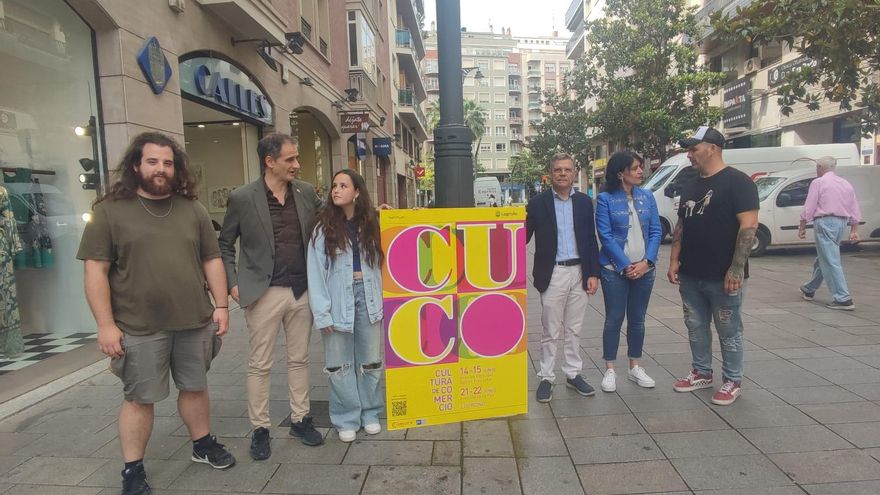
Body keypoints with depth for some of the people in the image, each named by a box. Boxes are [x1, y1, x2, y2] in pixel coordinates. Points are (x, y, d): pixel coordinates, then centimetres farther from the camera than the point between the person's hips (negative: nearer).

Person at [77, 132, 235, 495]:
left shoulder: (192, 209, 6)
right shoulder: (110, 210, -3)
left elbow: (211, 260, 8)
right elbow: (96, 270, -6)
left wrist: (221, 305, 2)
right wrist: (106, 324, -11)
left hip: (195, 322, 3)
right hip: (139, 328, -3)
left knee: (195, 387, 17)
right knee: (139, 398, 8)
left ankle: (203, 444, 36)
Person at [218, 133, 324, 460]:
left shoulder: (306, 193, 4)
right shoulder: (242, 198, -5)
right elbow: (225, 245, 4)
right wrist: (233, 284, -5)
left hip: (302, 290, 4)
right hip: (264, 292, -3)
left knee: (299, 359, 13)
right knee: (260, 365, 6)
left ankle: (300, 419, 28)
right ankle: (260, 429, 21)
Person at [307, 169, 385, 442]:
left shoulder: (371, 224, 6)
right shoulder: (324, 227, -3)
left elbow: (381, 263, 6)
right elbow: (316, 272, -6)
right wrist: (322, 313, -11)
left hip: (368, 296, 2)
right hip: (338, 299, -2)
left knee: (371, 361, 11)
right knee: (340, 364, 5)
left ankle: (370, 413, 28)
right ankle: (346, 419, 21)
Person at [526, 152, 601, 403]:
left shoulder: (584, 202, 5)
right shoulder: (538, 203, -3)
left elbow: (591, 240, 6)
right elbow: (524, 237, -1)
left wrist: (593, 274, 2)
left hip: (579, 272, 3)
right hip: (552, 273, -2)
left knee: (574, 329, 14)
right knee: (550, 331, 6)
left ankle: (573, 374, 27)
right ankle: (546, 378, 18)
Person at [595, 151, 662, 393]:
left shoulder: (647, 196, 5)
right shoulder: (606, 199, -6)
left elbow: (655, 232, 2)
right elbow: (605, 236, -10)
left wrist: (646, 262, -11)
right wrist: (626, 266, -14)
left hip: (644, 269, 4)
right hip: (615, 270, -4)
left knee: (637, 319, 12)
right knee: (614, 319, 2)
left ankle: (635, 367, 26)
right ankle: (610, 370, 14)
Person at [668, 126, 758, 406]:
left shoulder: (737, 182, -9)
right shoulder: (689, 186, 13)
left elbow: (749, 225, -15)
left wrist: (736, 269, -20)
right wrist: (674, 260, 7)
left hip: (723, 276, -7)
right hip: (690, 275, 7)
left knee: (728, 331, 6)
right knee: (695, 327, 15)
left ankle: (733, 381, 21)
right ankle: (702, 373, 31)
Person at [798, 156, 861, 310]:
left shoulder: (818, 182, -4)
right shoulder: (846, 184, 16)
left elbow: (808, 208, -9)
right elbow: (855, 211, 15)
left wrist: (802, 227, -3)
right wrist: (854, 230, 17)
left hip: (825, 222, -8)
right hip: (842, 224, 8)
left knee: (831, 262, -7)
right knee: (823, 259, 19)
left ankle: (843, 299, -11)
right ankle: (809, 290, 32)